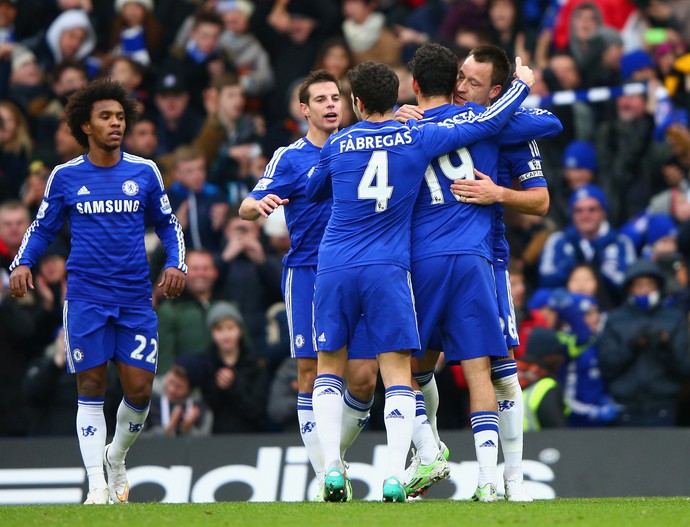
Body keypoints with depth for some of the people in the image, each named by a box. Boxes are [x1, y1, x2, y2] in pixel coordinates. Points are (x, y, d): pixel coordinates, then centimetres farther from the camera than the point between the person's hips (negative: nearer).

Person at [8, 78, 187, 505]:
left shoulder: (144, 172, 4)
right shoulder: (66, 176, 3)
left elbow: (168, 224, 15)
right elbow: (42, 228, 12)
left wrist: (176, 264, -1)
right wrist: (22, 263, -5)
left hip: (136, 298, 1)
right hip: (86, 299, -1)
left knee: (139, 390, -2)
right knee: (91, 389, -2)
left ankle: (117, 459, 26)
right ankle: (98, 486, 1)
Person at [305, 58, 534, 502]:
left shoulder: (338, 145, 7)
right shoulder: (418, 138, 3)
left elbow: (313, 192, 26)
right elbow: (487, 123, 8)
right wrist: (522, 84, 25)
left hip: (334, 269, 2)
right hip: (386, 270, -1)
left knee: (330, 369, 13)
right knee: (398, 374, 0)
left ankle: (332, 469, 0)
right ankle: (395, 477, -13)